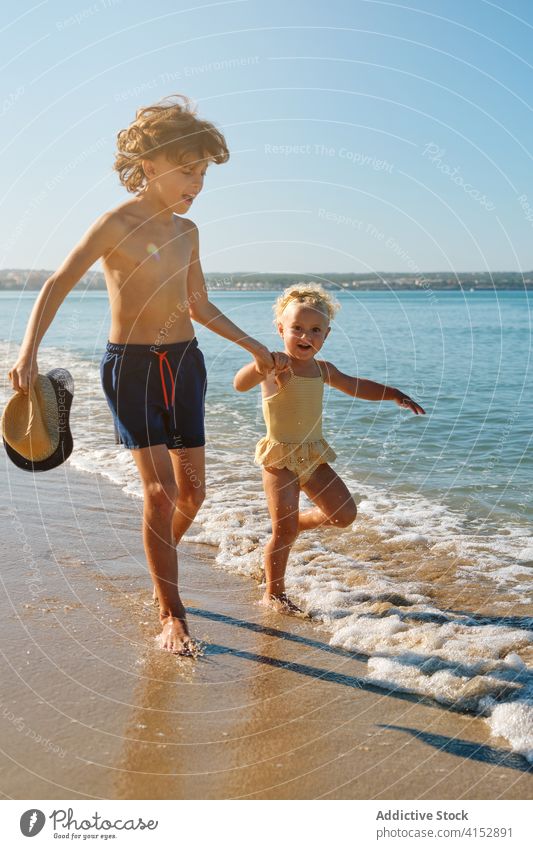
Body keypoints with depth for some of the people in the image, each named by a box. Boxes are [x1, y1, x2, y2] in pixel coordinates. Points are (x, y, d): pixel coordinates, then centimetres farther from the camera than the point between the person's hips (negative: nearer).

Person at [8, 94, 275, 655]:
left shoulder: (187, 231, 10)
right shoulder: (117, 224, -9)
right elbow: (57, 286, -15)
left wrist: (251, 345, 24)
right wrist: (29, 350, -29)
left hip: (184, 364, 6)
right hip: (131, 367, -6)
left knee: (192, 490, 7)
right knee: (160, 490, -12)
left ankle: (160, 571, 35)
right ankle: (171, 616, 1)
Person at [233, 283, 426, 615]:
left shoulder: (322, 369, 8)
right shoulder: (277, 368, -14)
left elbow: (356, 385, 25)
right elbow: (241, 385, -31)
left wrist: (394, 394, 18)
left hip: (314, 456, 7)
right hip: (281, 457, -7)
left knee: (344, 513, 4)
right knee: (284, 530, -5)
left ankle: (298, 522, 29)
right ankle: (273, 593, 12)